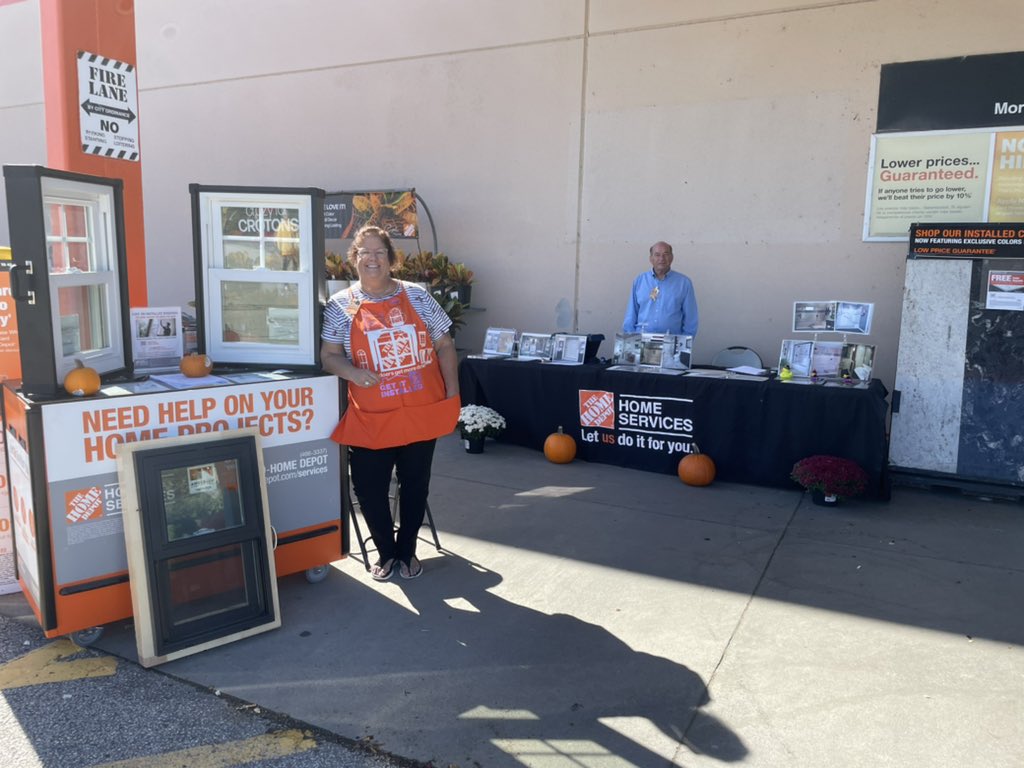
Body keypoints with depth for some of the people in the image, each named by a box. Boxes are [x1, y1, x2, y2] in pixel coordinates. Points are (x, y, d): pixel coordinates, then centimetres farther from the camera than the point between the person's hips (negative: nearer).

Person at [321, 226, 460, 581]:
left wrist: (452, 396, 0)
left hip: (422, 413, 1)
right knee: (369, 489, 3)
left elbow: (444, 346, 5)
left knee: (415, 485, 10)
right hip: (370, 419, 0)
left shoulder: (417, 296, 3)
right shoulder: (340, 305, 2)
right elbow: (328, 355, 2)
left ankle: (407, 550, 31)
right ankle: (385, 552, 27)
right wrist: (352, 372, -20)